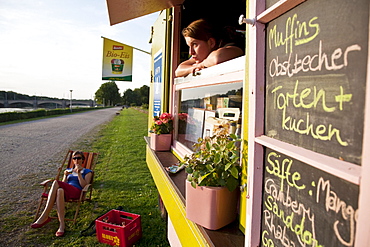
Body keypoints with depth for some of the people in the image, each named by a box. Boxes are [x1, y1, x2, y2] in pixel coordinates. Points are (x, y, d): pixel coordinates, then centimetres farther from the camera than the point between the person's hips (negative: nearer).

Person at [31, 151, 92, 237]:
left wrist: (79, 173, -5)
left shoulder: (87, 172, 18)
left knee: (56, 183, -33)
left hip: (76, 192, -4)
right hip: (65, 191, 4)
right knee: (60, 190, -38)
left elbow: (84, 186, 2)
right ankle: (62, 224, -42)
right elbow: (63, 184, 20)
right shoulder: (69, 170, 31)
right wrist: (65, 176, 3)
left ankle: (44, 217, -32)